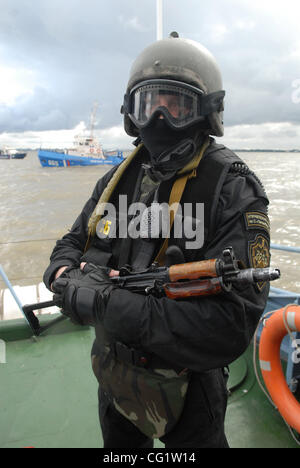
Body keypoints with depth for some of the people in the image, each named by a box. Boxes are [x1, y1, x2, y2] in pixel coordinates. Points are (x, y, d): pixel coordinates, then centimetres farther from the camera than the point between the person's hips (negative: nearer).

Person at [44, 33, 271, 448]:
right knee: (118, 445, 31)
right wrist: (68, 275, -18)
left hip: (185, 399, -5)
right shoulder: (120, 178, -3)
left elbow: (230, 326, -31)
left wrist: (102, 304, -32)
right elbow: (72, 243, 7)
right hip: (113, 379, 6)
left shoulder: (232, 190, -23)